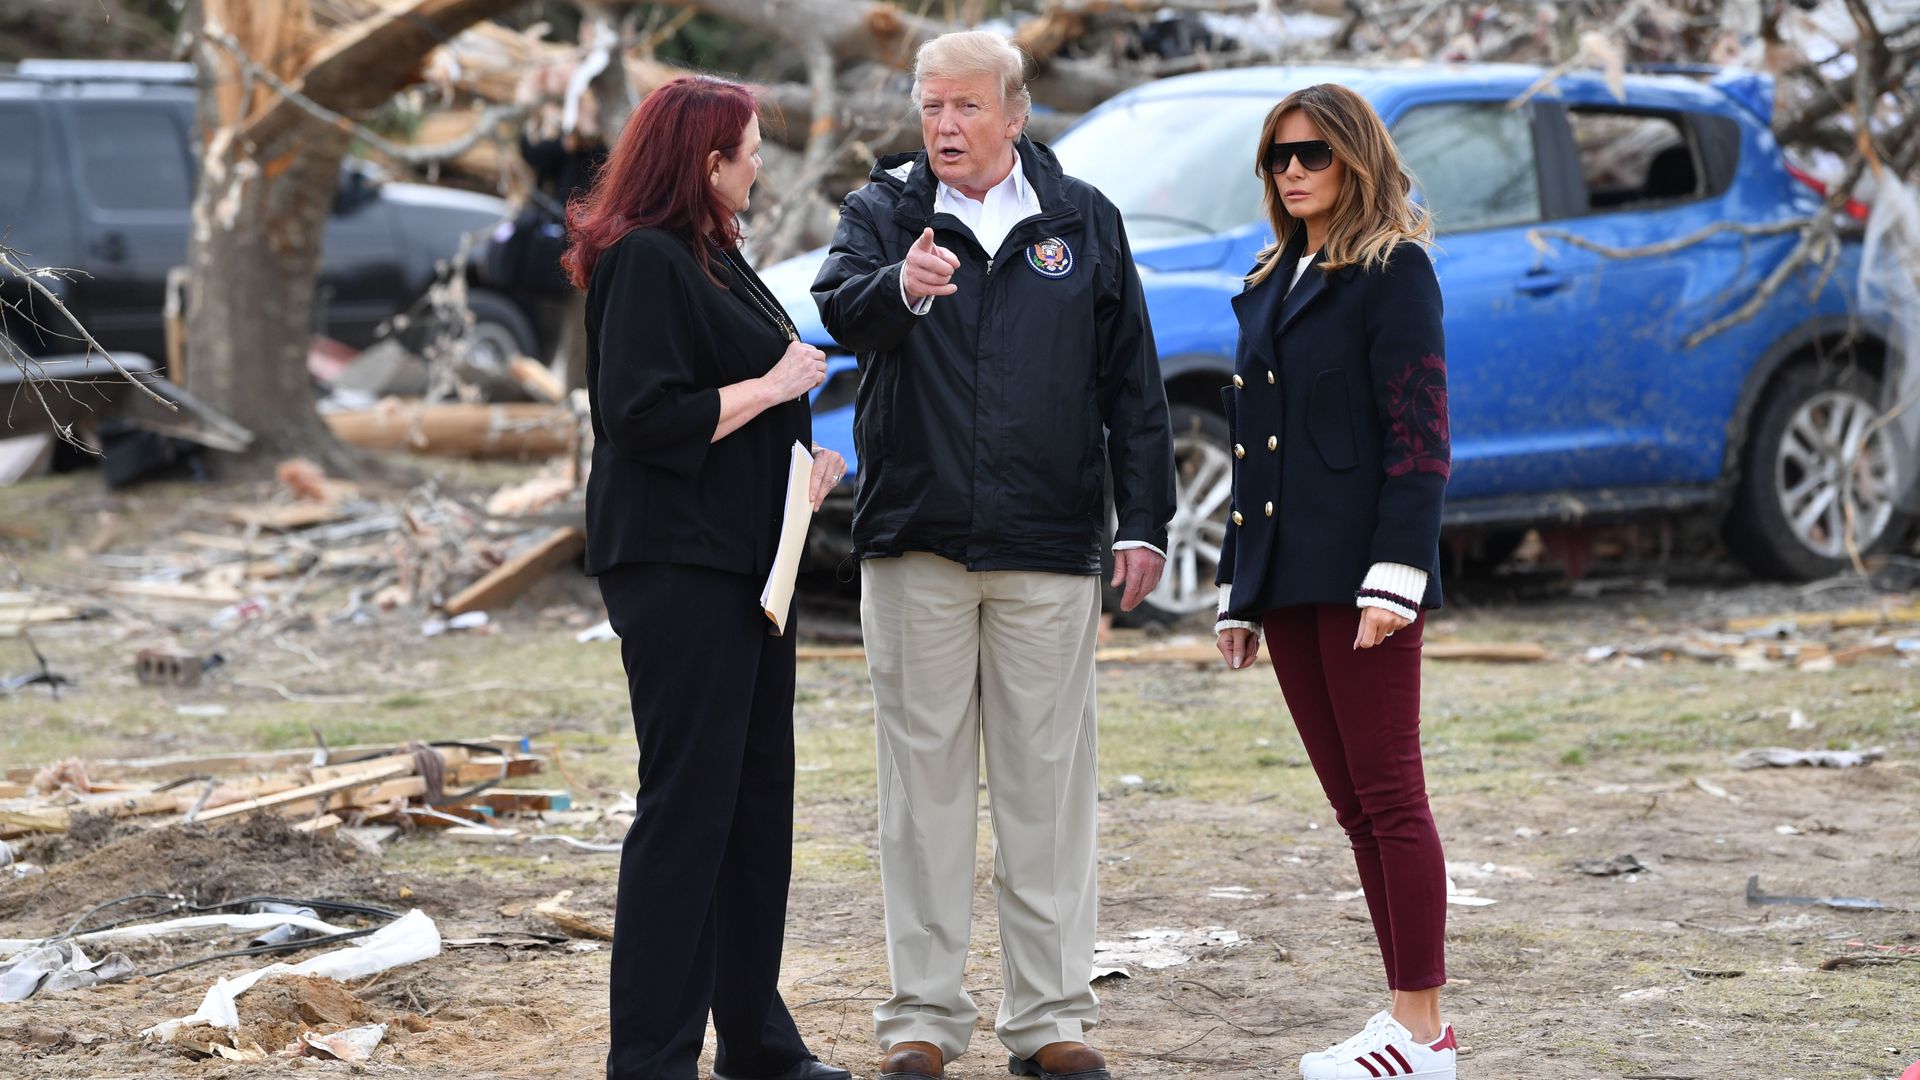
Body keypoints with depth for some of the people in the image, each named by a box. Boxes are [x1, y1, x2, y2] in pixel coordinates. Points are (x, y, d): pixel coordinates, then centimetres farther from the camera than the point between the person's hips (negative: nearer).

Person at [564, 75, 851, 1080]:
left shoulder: (713, 258, 18)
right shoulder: (644, 261, -13)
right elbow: (641, 415, -22)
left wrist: (801, 463, 12)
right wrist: (773, 387, -15)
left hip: (743, 559, 10)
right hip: (674, 560, -10)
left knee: (757, 794, 13)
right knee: (687, 800, -8)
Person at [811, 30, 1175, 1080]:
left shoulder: (1082, 221, 9)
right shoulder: (883, 212, 5)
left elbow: (1132, 383, 10)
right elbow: (840, 309, -17)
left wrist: (1144, 522, 5)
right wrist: (898, 288, -39)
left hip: (1047, 553, 1)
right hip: (916, 544, -1)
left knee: (1047, 785, 4)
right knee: (925, 782, 3)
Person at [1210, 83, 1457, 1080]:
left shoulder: (1392, 272, -4)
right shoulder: (1271, 282, 19)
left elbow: (1418, 431, -12)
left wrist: (1394, 573, -20)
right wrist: (1237, 588, 18)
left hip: (1359, 570, -8)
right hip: (1287, 577, 8)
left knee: (1388, 794, -7)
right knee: (1353, 805, 8)